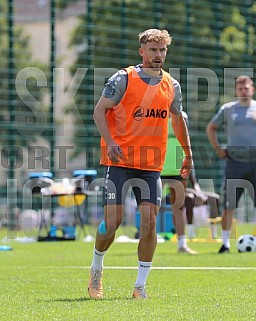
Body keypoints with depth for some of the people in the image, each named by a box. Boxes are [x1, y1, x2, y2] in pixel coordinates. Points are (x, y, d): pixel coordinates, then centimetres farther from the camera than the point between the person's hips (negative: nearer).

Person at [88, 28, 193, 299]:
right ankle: (96, 270, 20)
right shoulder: (123, 79, -5)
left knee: (149, 222, -6)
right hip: (119, 162, -4)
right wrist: (110, 142, -19)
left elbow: (177, 118, 24)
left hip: (152, 166, 4)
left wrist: (187, 153, 26)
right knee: (112, 221, -6)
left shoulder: (171, 86, 9)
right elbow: (99, 110, -5)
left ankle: (140, 285, 2)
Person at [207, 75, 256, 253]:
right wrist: (218, 149, 8)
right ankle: (225, 243, 2)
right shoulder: (227, 109, 7)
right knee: (229, 205, -3)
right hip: (234, 162, 0)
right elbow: (211, 128, 19)